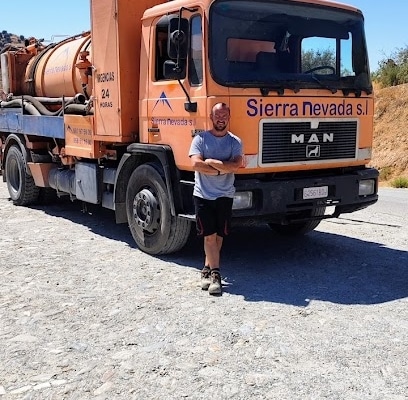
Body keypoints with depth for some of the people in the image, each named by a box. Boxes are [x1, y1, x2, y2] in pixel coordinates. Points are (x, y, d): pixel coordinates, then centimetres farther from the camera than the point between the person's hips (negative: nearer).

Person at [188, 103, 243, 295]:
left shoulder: (235, 142, 3)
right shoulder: (200, 139, 0)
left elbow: (235, 165, -14)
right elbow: (196, 164, -15)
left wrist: (211, 161, -13)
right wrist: (222, 169, -13)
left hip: (224, 196, 2)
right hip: (203, 195, -1)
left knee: (218, 236, 7)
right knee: (209, 236, -3)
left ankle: (207, 269, 23)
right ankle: (215, 274, 3)